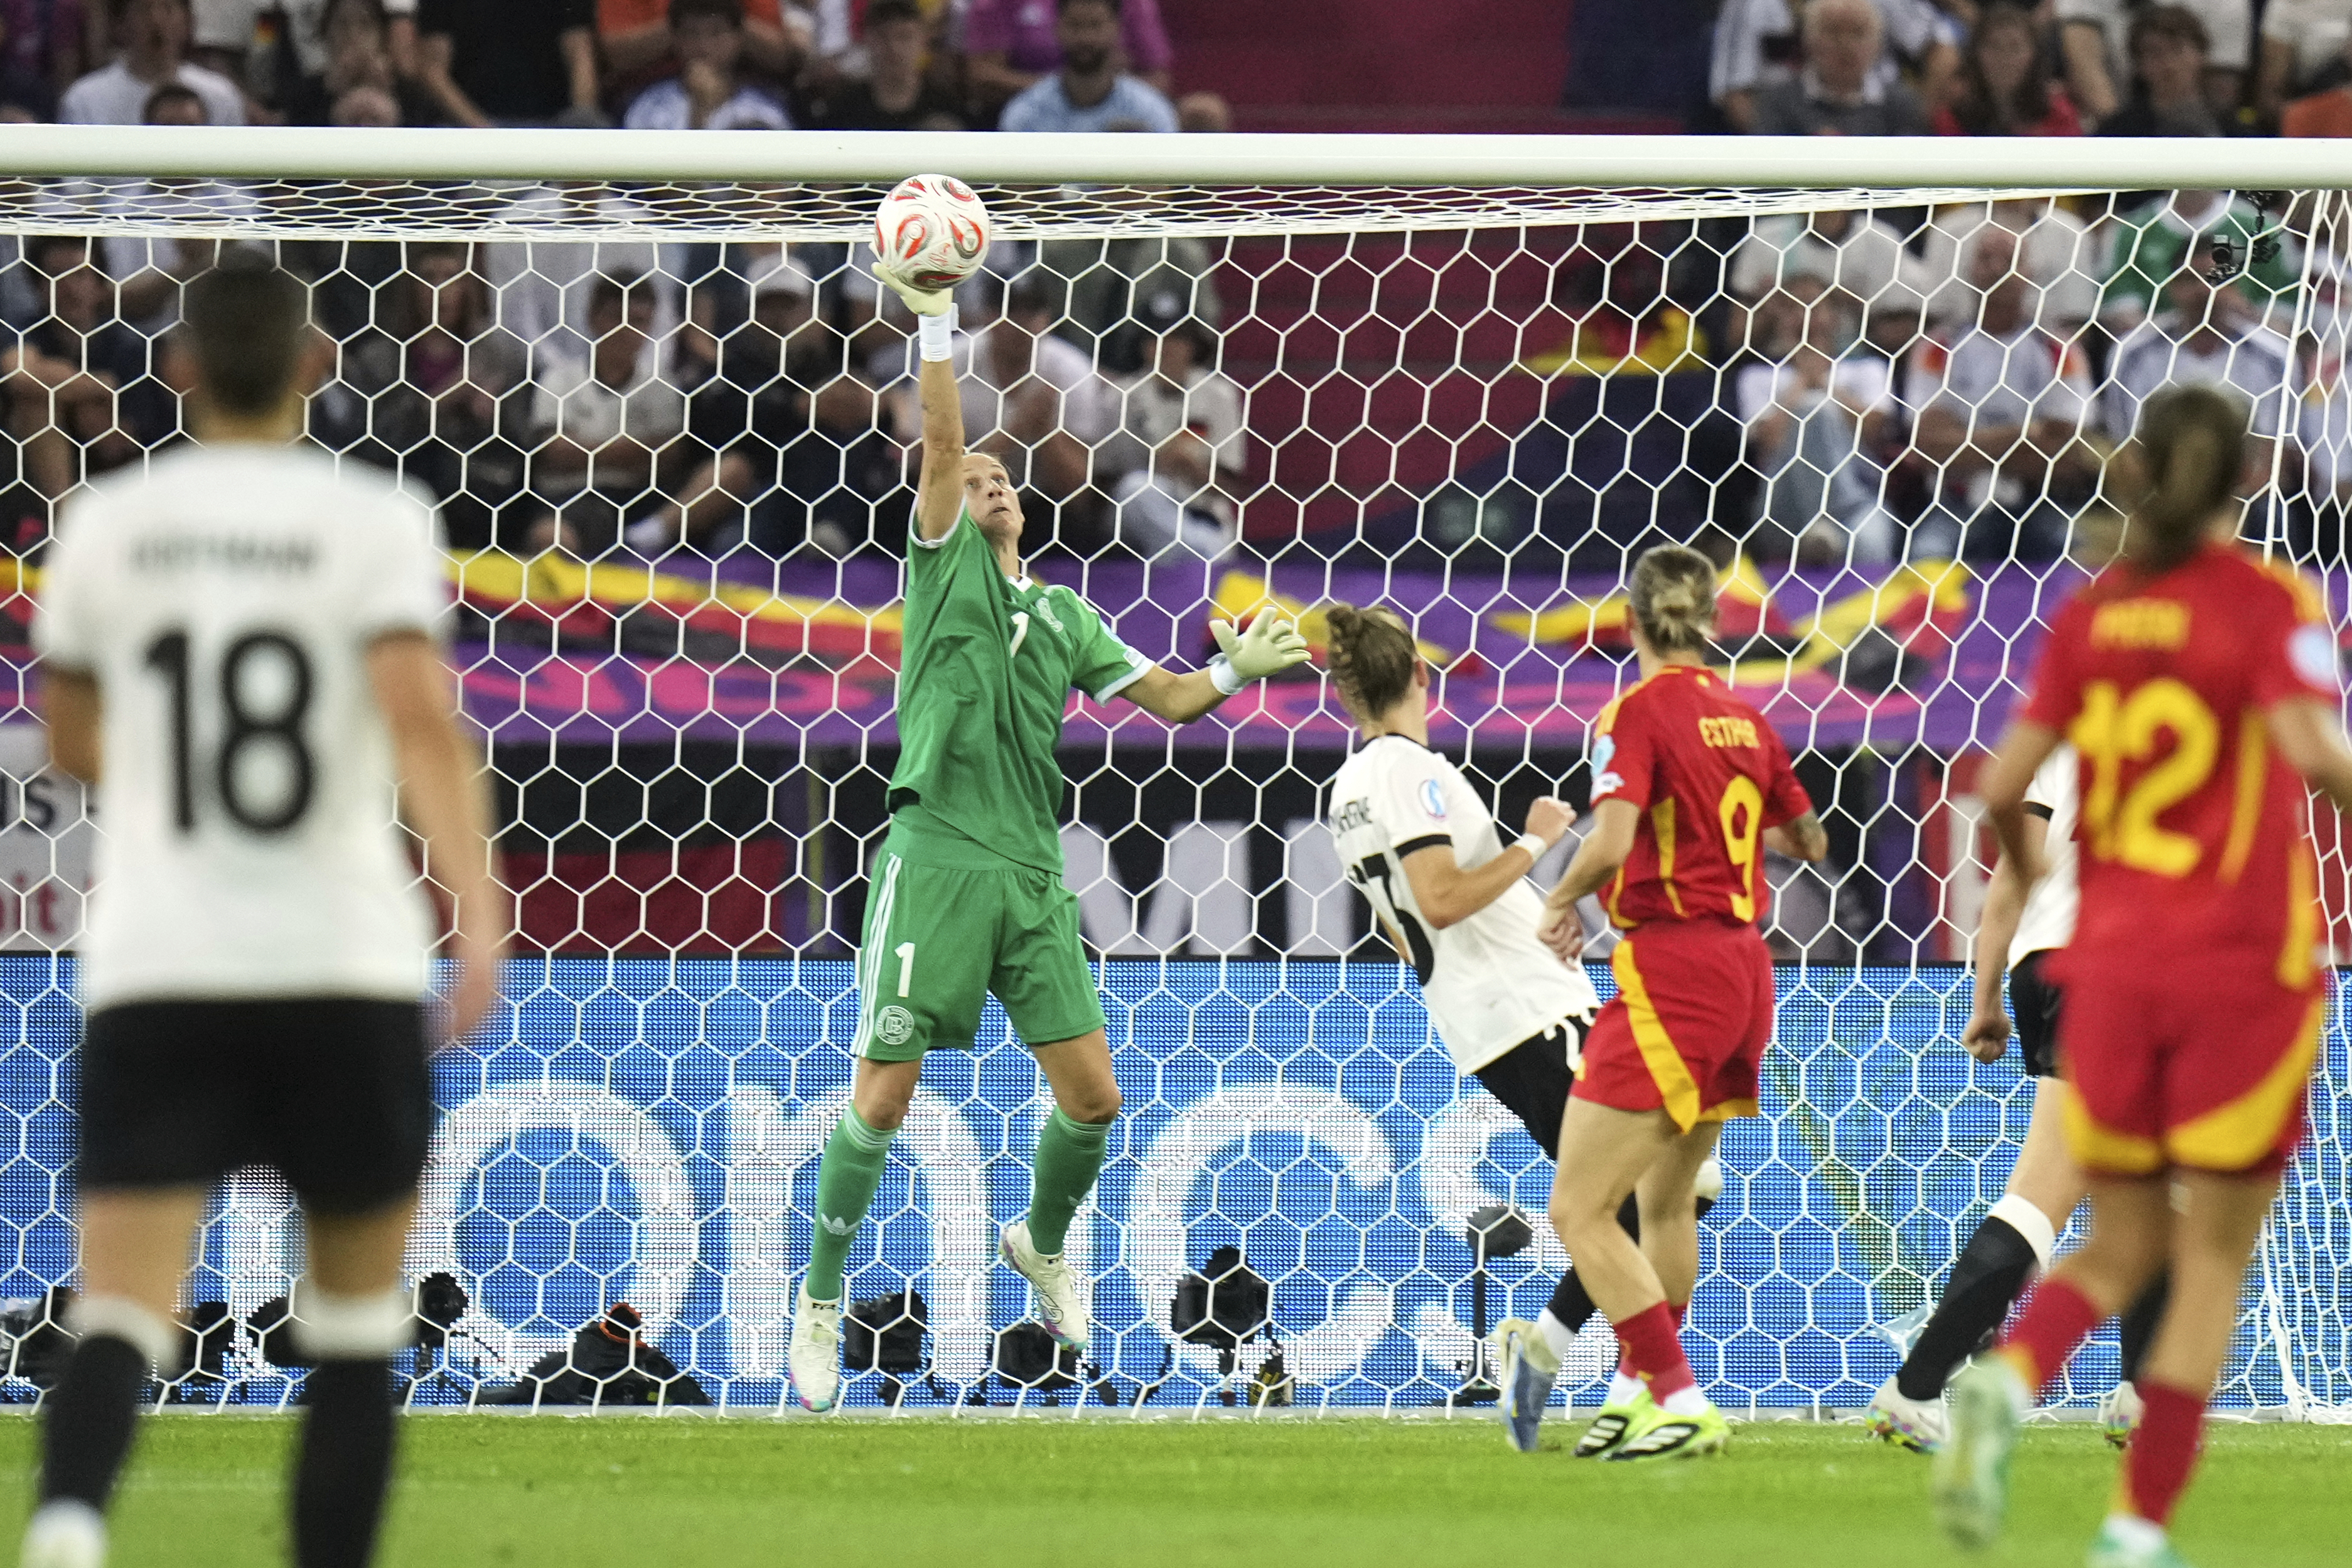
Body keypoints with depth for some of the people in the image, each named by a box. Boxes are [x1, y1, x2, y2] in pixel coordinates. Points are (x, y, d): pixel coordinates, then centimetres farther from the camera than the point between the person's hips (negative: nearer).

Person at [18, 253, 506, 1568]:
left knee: (125, 1315, -9)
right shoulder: (375, 521, -2)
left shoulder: (109, 526, 6)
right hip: (345, 969, -1)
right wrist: (480, 909, -23)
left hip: (153, 977, 1)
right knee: (355, 1323, 15)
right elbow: (424, 718, -18)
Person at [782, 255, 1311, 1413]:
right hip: (937, 861, -4)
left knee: (1091, 1095, 0)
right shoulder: (946, 565, 7)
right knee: (882, 1099, -6)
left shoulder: (1062, 613, 20)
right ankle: (822, 1299, 9)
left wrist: (1235, 672, 0)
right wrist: (936, 329, -13)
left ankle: (1043, 1248, 29)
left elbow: (1165, 697, 18)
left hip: (1032, 877, 4)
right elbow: (939, 445, -5)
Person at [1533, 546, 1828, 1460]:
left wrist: (1561, 901, -5)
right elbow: (1810, 841, 23)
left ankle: (1683, 1407, -12)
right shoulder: (1744, 720, 11)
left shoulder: (1637, 714, -10)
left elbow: (1611, 842, -24)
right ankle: (1641, 1387, 35)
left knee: (1579, 1211, -7)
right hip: (1744, 971, 8)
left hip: (1669, 968, -8)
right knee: (1665, 1199, 24)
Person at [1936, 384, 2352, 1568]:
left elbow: (2003, 783, 2)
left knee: (2121, 1244, 13)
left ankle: (2006, 1380, -18)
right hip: (2245, 961, -4)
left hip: (2113, 965, 4)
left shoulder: (2092, 613, 5)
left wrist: (2024, 869, 23)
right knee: (2215, 1255, 6)